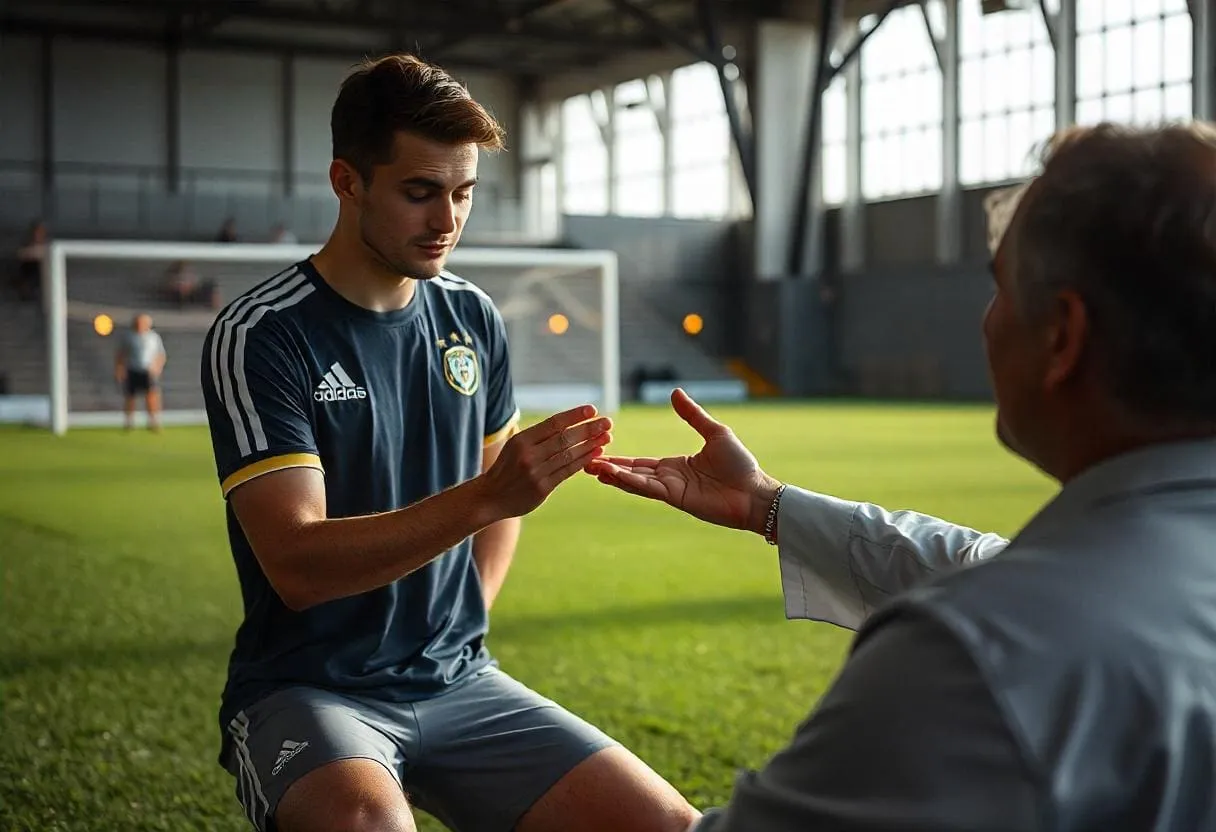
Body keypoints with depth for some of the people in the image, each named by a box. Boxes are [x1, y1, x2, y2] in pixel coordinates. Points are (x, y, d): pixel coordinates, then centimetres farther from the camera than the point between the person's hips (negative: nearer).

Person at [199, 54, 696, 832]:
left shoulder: (474, 319, 5)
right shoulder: (260, 336, -12)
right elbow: (296, 565, -21)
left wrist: (469, 616, 8)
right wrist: (487, 497, -30)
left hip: (457, 681, 5)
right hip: (308, 689, -5)